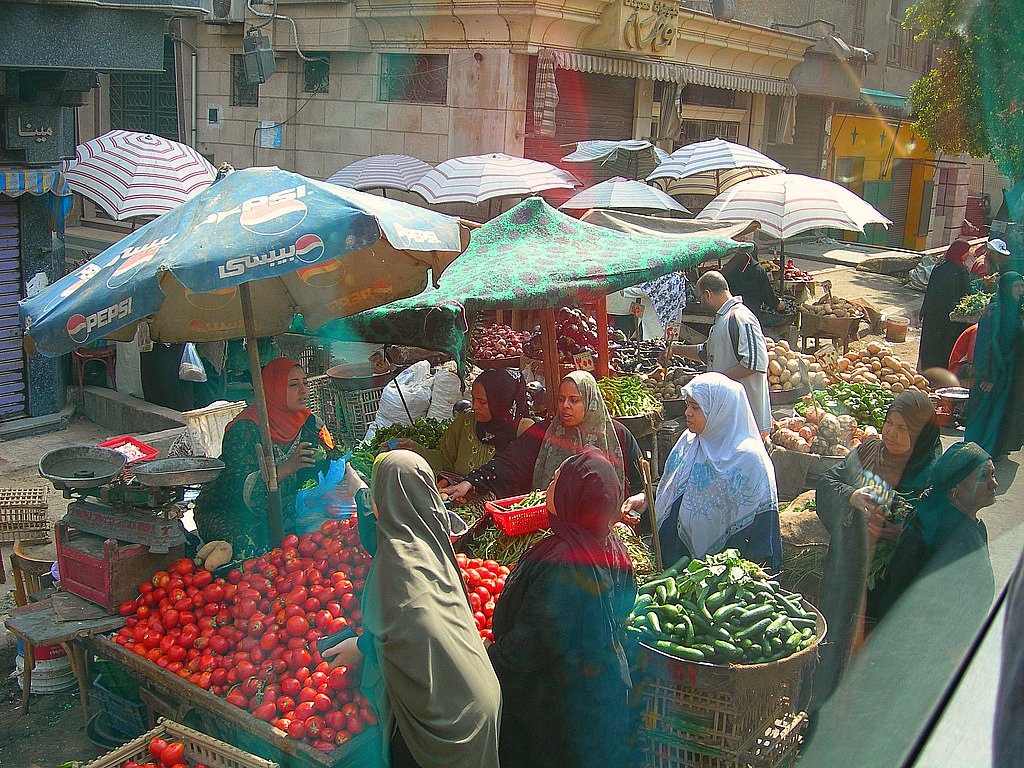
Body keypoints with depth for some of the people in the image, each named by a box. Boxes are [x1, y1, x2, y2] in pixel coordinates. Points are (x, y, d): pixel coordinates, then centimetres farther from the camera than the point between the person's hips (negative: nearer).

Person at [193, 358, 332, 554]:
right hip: (231, 511, -5)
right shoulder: (245, 429, -18)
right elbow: (238, 488, -26)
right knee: (251, 546, -35)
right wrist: (286, 468, -35)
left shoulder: (309, 423, 1)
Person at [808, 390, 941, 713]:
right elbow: (826, 482, 6)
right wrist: (851, 496, -13)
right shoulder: (869, 451, 2)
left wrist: (890, 528, -23)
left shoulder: (931, 476, -10)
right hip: (847, 563, 3)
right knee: (839, 625, 11)